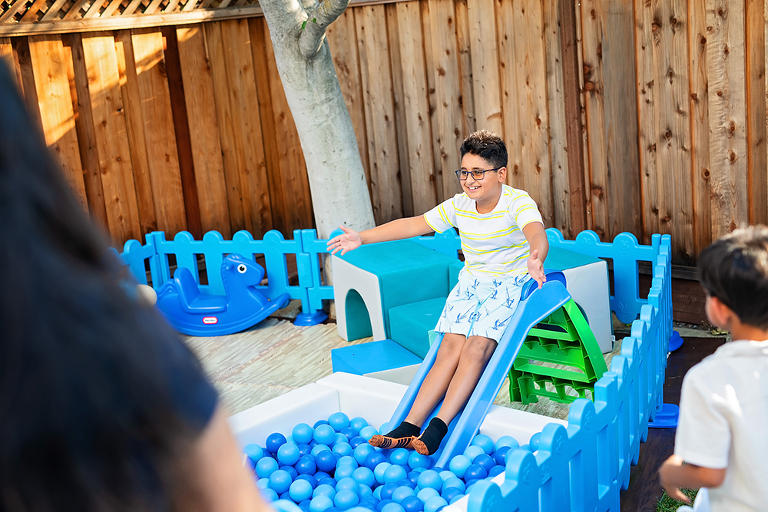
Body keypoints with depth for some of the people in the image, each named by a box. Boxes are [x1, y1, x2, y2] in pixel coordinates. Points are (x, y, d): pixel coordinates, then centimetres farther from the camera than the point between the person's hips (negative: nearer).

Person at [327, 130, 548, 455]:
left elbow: (537, 234, -38)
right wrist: (363, 238, 2)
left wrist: (535, 259, -62)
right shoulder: (459, 206, 0)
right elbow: (413, 225, 5)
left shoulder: (518, 203, -17)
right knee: (450, 348, -14)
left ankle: (437, 431, -29)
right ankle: (409, 427, -23)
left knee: (477, 347, -25)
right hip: (471, 282, 4)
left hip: (509, 285, -4)